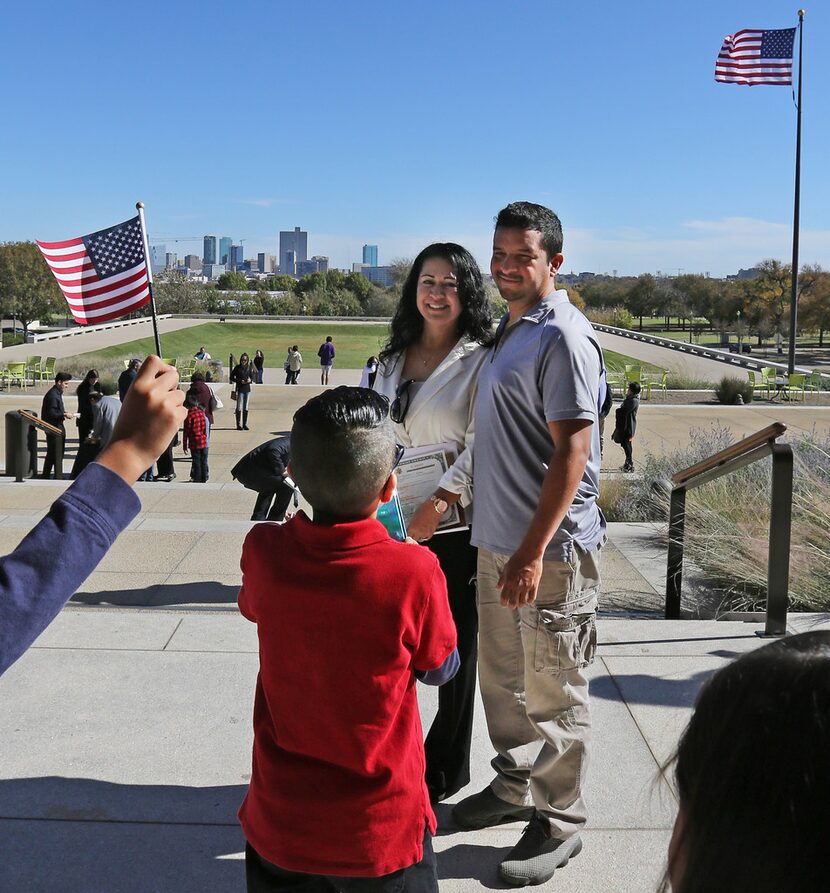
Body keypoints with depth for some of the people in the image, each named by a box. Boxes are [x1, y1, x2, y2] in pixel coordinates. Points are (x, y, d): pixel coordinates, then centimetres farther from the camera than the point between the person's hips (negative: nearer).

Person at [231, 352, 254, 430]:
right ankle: (239, 425, 1)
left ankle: (245, 424, 16)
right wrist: (240, 381, -14)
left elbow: (252, 376, 11)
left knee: (246, 407, 9)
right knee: (239, 407, -3)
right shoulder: (237, 367, -4)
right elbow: (232, 377, -2)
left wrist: (250, 380, -12)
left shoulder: (249, 367, 5)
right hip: (240, 389, -4)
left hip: (247, 389, 4)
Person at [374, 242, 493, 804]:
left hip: (452, 523, -5)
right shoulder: (394, 358, 12)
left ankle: (445, 770, 23)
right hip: (395, 520, 5)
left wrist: (438, 503, -23)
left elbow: (481, 445, -14)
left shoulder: (479, 360, -6)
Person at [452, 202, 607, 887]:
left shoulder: (563, 337, -14)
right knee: (501, 677, 19)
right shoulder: (508, 331, 14)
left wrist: (533, 551, -23)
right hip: (497, 540, 9)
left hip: (549, 547, -9)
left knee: (553, 691, 3)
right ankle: (514, 789, 37)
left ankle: (559, 824, 18)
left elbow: (572, 452, -20)